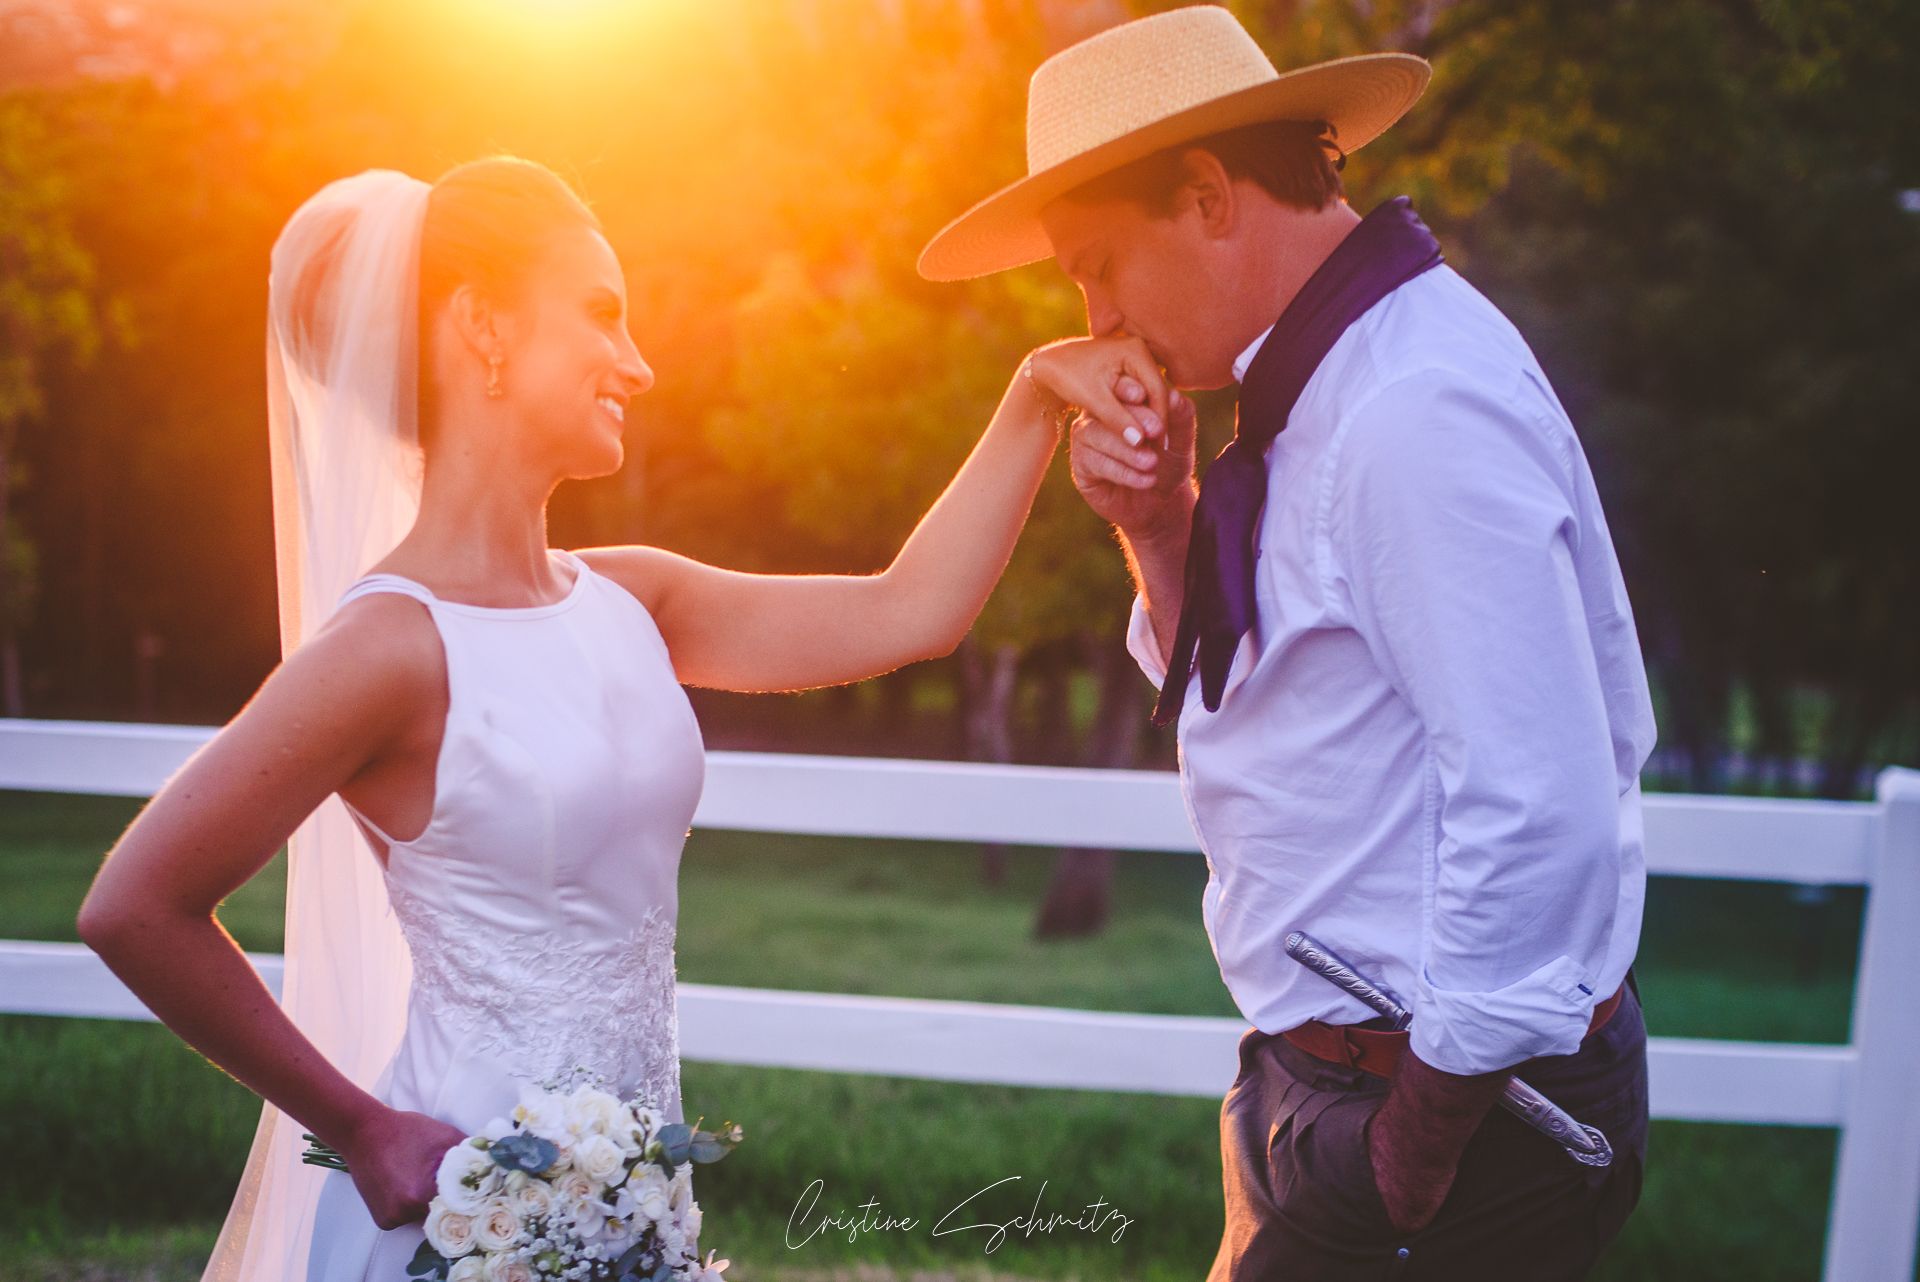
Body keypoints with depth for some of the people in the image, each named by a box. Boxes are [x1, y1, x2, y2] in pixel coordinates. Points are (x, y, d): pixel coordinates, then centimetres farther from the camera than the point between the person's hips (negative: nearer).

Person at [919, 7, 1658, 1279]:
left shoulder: (1422, 409, -22)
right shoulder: (1330, 386, 10)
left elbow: (1538, 815, -27)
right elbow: (1230, 694, 19)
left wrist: (1423, 1142, -20)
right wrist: (1163, 532, 1)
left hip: (1463, 1101, -9)